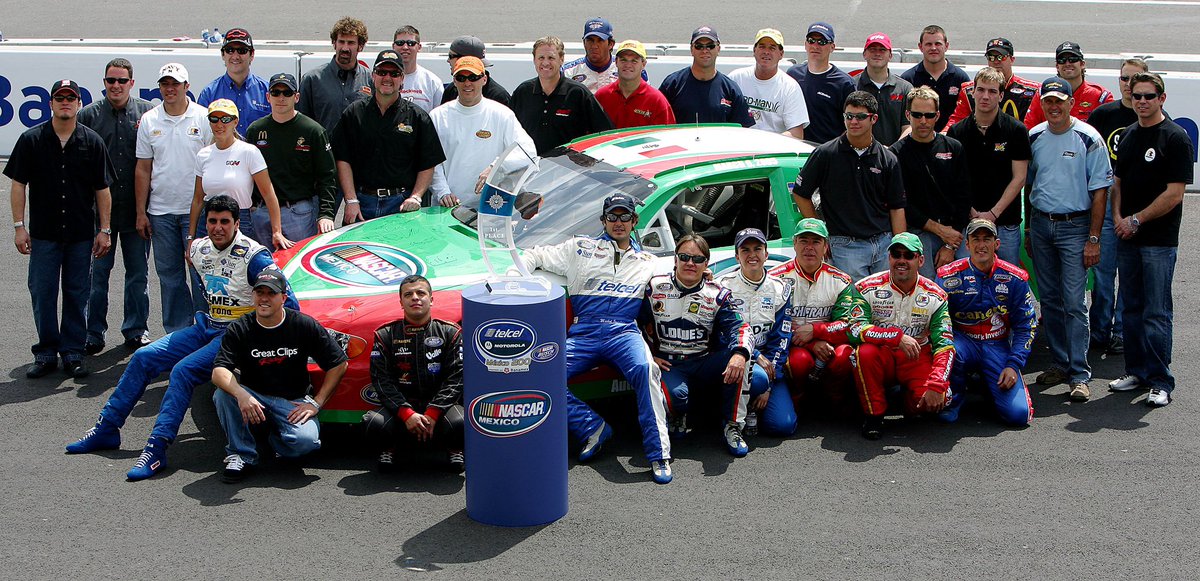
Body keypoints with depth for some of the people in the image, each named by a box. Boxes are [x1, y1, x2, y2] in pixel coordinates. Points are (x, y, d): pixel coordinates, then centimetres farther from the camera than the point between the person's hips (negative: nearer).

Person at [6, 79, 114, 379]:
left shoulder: (92, 141, 2)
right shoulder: (31, 140, 0)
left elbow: (102, 189, 4)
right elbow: (19, 184, 2)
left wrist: (104, 230, 1)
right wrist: (19, 226, -3)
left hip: (82, 234, 0)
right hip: (43, 233, 0)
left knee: (77, 294, 5)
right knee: (42, 294, 2)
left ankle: (72, 353, 15)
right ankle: (46, 353, 13)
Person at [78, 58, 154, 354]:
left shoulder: (148, 113, 4)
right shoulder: (88, 115, 3)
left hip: (136, 207, 1)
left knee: (138, 271, 9)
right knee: (98, 271, 4)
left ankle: (136, 329, 20)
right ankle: (94, 333, 12)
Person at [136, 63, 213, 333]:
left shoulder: (203, 117, -1)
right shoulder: (149, 120, 6)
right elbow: (143, 169, 9)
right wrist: (141, 212, 5)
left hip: (197, 210, -3)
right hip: (161, 212, 3)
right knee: (169, 275, 8)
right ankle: (177, 331, 17)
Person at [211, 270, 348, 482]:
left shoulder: (304, 325, -6)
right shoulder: (239, 329, -5)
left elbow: (338, 365, -2)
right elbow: (219, 371, -18)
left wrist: (316, 403, -9)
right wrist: (241, 395, -39)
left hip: (293, 401, -1)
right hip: (253, 398, 1)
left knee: (305, 440, -30)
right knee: (223, 394, -30)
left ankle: (278, 440, 8)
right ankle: (241, 454, -9)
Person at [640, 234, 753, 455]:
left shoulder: (717, 295, 2)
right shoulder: (654, 288, 2)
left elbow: (740, 327, -13)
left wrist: (740, 354, -36)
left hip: (705, 365, 2)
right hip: (669, 366, -1)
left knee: (735, 358, -31)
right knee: (676, 395, -37)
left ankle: (732, 427, -16)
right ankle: (677, 417, 4)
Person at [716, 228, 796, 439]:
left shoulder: (780, 289, 4)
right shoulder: (723, 287, -3)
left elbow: (781, 339, 0)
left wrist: (769, 388, -8)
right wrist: (755, 356, -19)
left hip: (767, 363, 3)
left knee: (784, 425, -15)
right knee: (757, 377, -38)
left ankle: (751, 409, 16)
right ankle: (734, 421, -12)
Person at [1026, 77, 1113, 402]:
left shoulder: (1089, 139, -7)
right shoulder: (1034, 137, 7)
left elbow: (1099, 191, -6)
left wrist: (1093, 239, -10)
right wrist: (1027, 230, 12)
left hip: (1075, 227, -5)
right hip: (1040, 225, 5)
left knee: (1073, 302, -9)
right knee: (1050, 300, 10)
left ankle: (1080, 375, -5)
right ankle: (1059, 363, 21)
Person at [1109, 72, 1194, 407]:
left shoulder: (1175, 137, -9)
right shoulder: (1129, 136, 13)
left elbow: (1174, 194, -13)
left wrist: (1136, 220, -11)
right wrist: (1118, 217, 1)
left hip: (1159, 240, -7)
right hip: (1127, 238, 7)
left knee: (1157, 313, -4)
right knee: (1132, 309, 12)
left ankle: (1160, 381, 1)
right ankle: (1136, 372, 21)